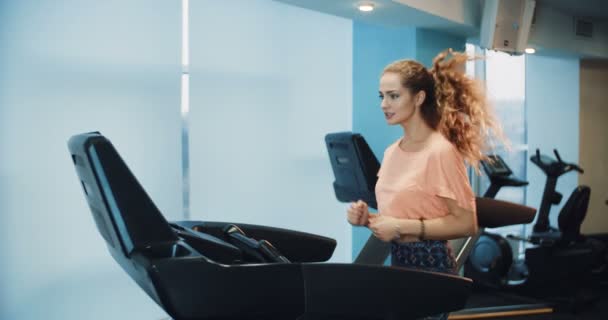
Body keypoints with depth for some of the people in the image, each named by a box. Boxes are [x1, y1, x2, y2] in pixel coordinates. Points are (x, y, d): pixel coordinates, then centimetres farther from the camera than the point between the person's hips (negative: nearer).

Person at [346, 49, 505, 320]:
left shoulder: (441, 151, -15)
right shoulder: (392, 152, 8)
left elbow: (466, 223, -16)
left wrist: (402, 227, -21)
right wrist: (368, 218, -2)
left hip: (430, 264, -7)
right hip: (396, 260, 7)